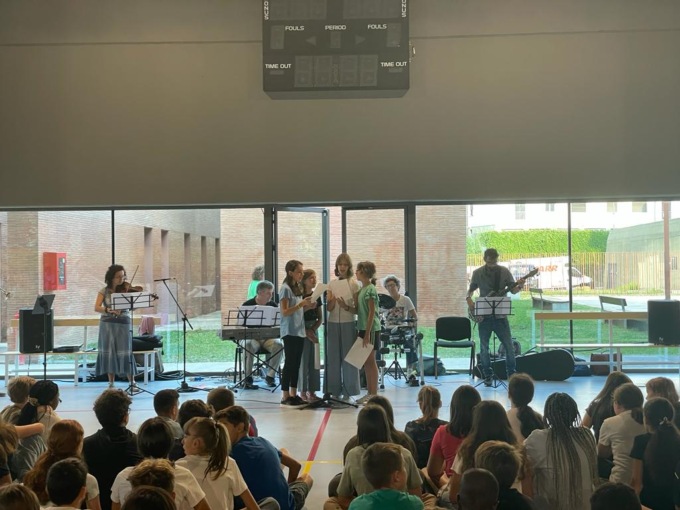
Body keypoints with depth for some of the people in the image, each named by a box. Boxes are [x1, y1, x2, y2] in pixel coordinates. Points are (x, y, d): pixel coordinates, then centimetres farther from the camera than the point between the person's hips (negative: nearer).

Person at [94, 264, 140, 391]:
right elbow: (96, 308, -10)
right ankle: (111, 383, 12)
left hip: (124, 324, -1)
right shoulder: (104, 291, 2)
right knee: (109, 353, 3)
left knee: (126, 353, -6)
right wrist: (109, 310, -27)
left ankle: (132, 383, -2)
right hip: (108, 324, 1)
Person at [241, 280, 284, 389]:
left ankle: (270, 376, -17)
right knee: (248, 345, -36)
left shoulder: (273, 305, 9)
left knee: (279, 345, -29)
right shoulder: (247, 305, 0)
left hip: (268, 337, 2)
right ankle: (248, 378, -29)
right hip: (251, 336, -2)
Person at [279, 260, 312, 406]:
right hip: (290, 332, -8)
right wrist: (302, 304, -22)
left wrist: (308, 307, 0)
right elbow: (285, 312, -16)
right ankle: (285, 396, 0)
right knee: (289, 363, -5)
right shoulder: (285, 288, -11)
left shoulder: (298, 288, 14)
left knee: (296, 363, 9)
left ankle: (294, 394, 14)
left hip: (300, 331, 8)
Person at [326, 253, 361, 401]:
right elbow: (328, 308, 4)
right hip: (333, 323, 3)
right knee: (333, 357, 4)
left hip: (348, 324, -3)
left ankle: (348, 392, 5)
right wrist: (331, 301, -17)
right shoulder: (331, 284, 8)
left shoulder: (354, 284, -1)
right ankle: (335, 391, 11)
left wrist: (346, 307, -21)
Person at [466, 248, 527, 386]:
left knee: (509, 347, -1)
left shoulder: (504, 272, 1)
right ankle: (487, 377, 15)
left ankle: (511, 374, 14)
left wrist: (519, 286, -19)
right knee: (484, 348, 3)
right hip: (484, 316, 0)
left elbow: (513, 290, 2)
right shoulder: (477, 273, 2)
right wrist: (469, 299, -6)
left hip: (500, 315, 0)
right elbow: (471, 288, 13)